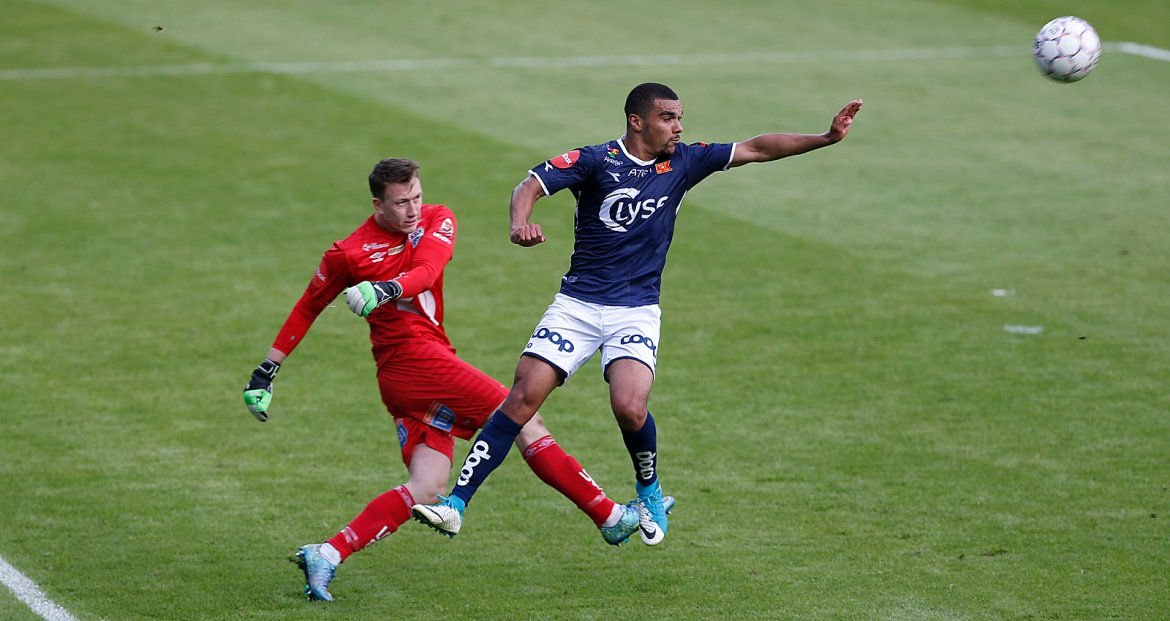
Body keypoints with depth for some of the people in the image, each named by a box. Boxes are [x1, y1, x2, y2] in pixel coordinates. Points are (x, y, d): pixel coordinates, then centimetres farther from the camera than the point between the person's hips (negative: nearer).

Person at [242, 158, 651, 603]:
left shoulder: (437, 220, 7)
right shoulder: (348, 253, -2)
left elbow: (426, 271, -12)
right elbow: (307, 309, 10)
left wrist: (387, 290, -33)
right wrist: (266, 371, 11)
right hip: (414, 359, -6)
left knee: (427, 490, -1)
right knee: (525, 421, -7)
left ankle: (327, 554, -5)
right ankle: (608, 516, -2)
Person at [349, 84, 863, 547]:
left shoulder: (684, 162, 3)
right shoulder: (596, 160, -6)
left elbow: (756, 148, 4)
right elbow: (532, 184, -15)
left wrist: (826, 138, -3)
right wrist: (520, 221, -37)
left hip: (637, 312, 1)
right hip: (578, 304, -1)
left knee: (630, 409, -21)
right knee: (522, 399, -12)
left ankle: (650, 492, 11)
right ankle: (456, 503, -9)